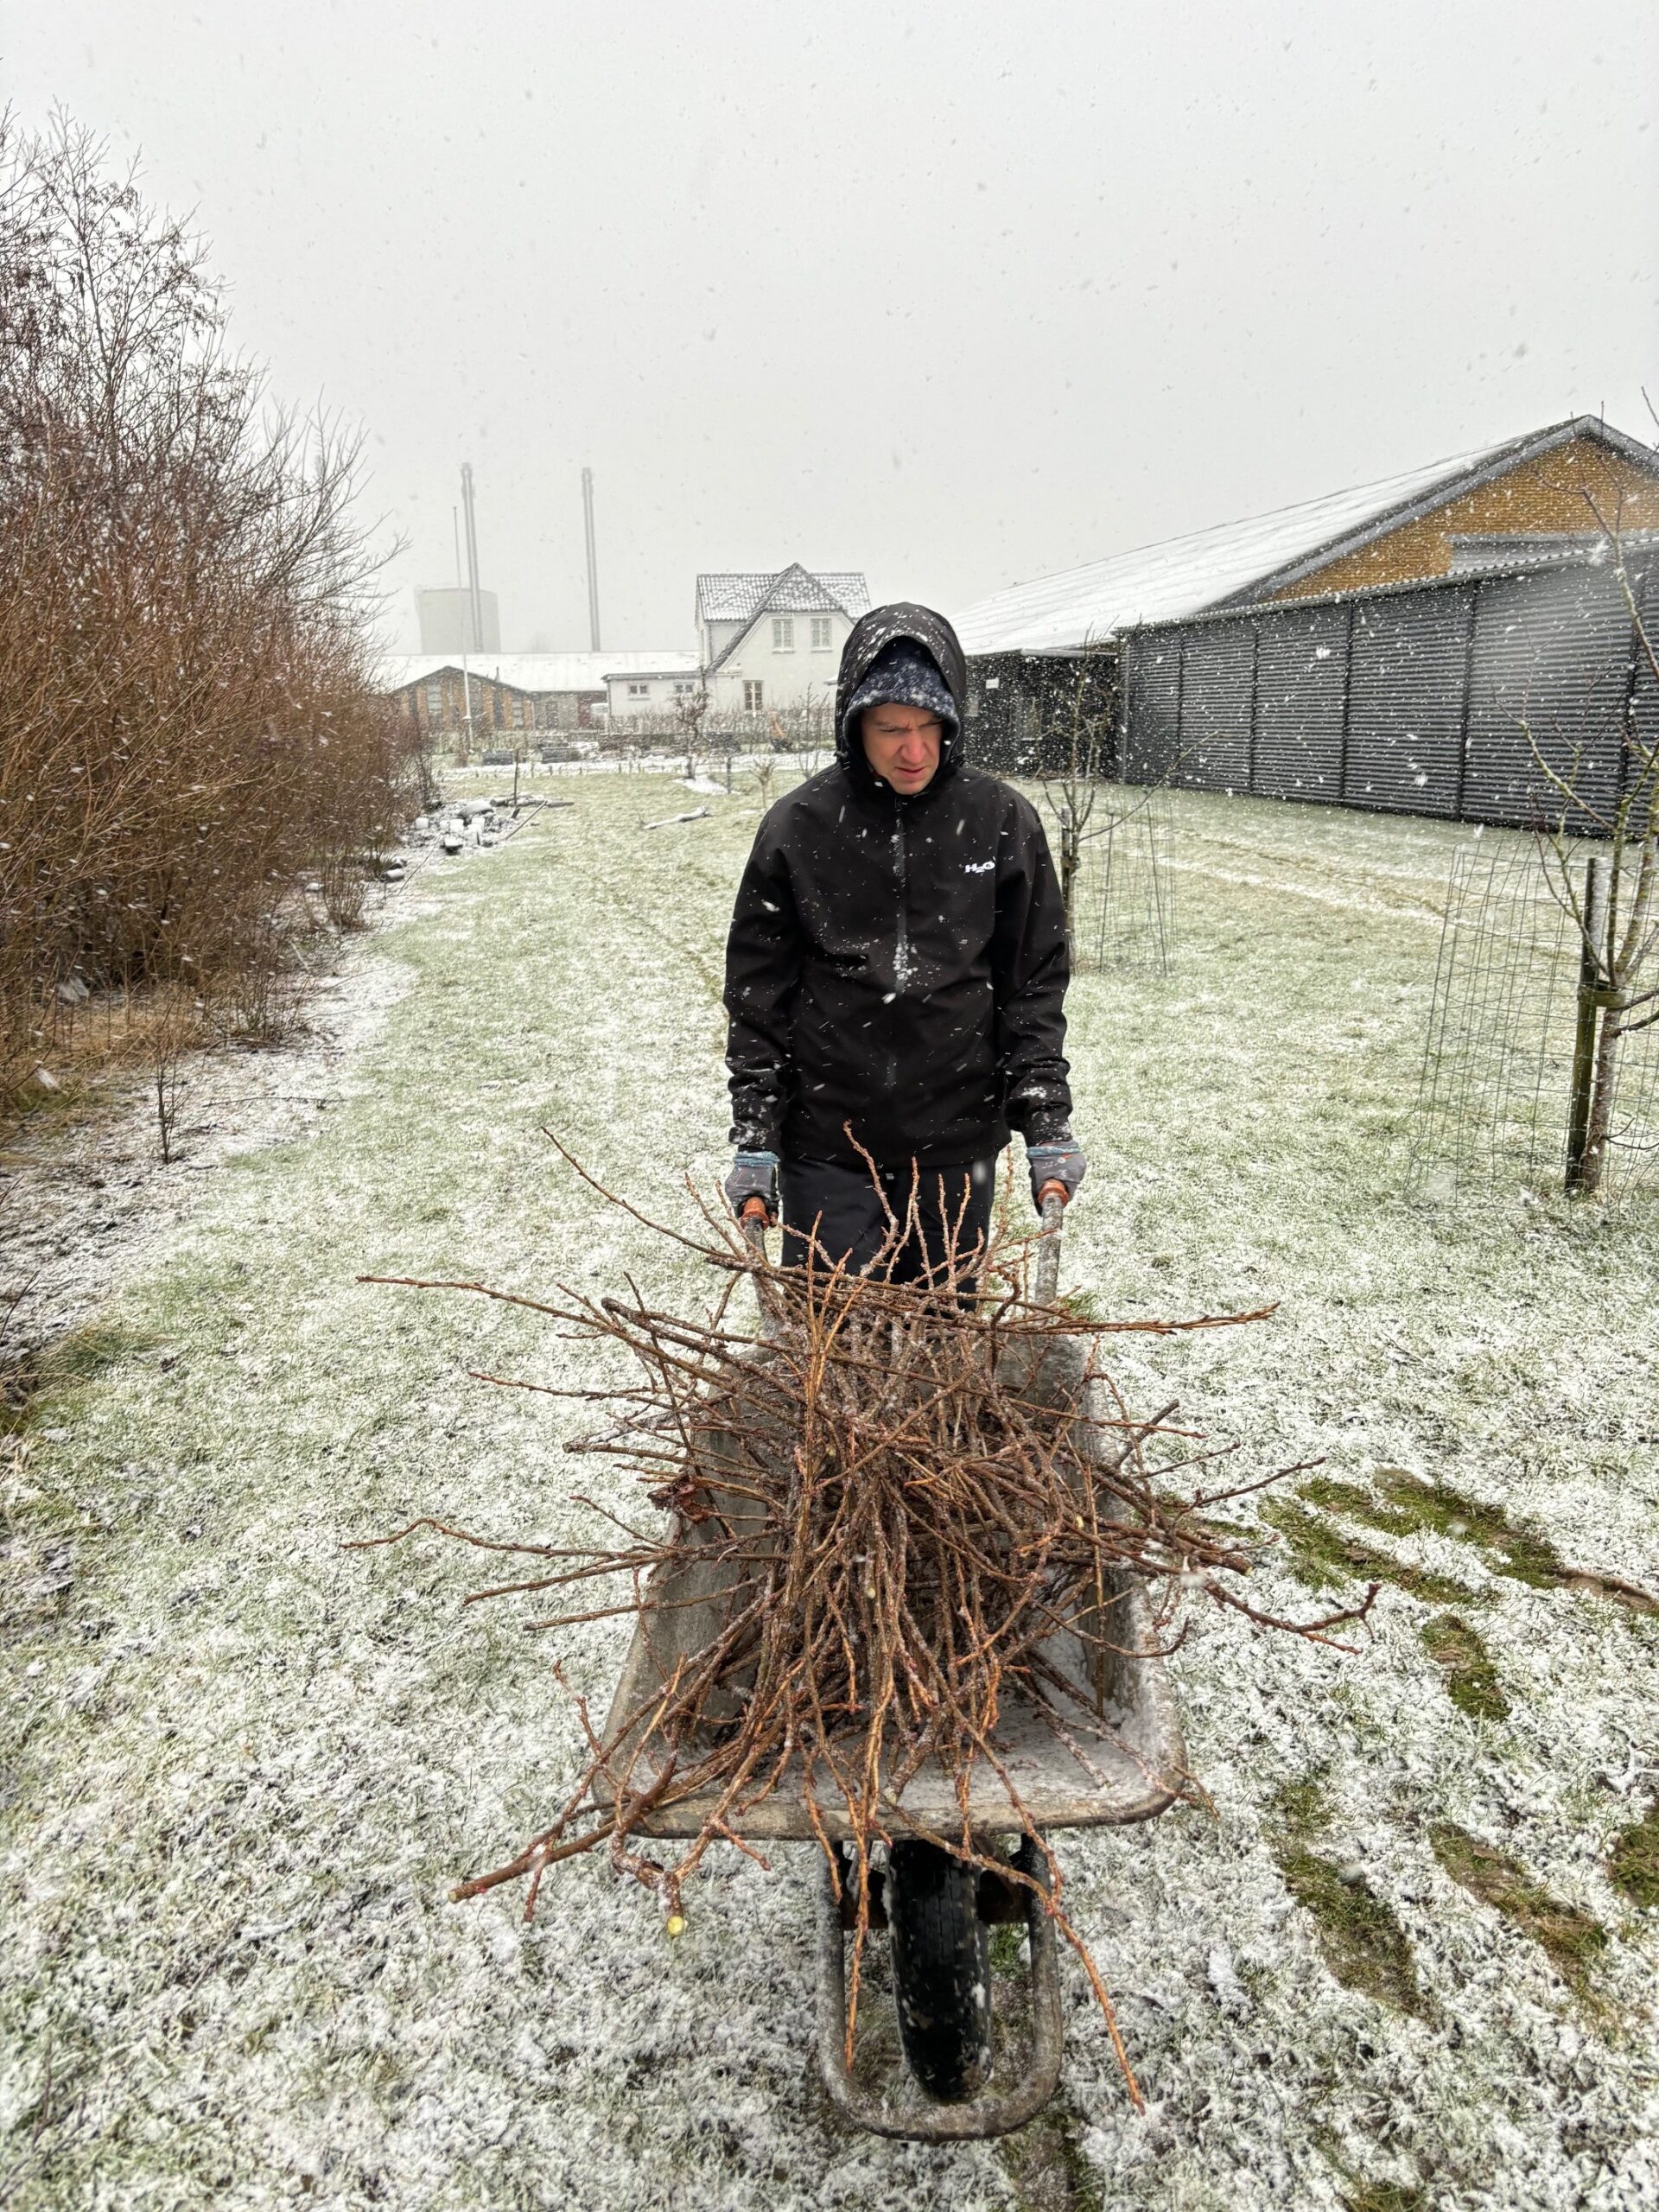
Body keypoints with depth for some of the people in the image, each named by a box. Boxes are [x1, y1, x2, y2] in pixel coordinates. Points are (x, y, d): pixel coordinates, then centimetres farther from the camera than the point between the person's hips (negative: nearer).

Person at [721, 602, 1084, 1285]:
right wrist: (754, 1135, -3)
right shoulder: (799, 826, -6)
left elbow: (1036, 980, 3)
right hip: (825, 1148, -1)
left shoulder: (1003, 822, -3)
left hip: (957, 1142, 1)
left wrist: (1046, 1122, -2)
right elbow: (757, 990, -1)